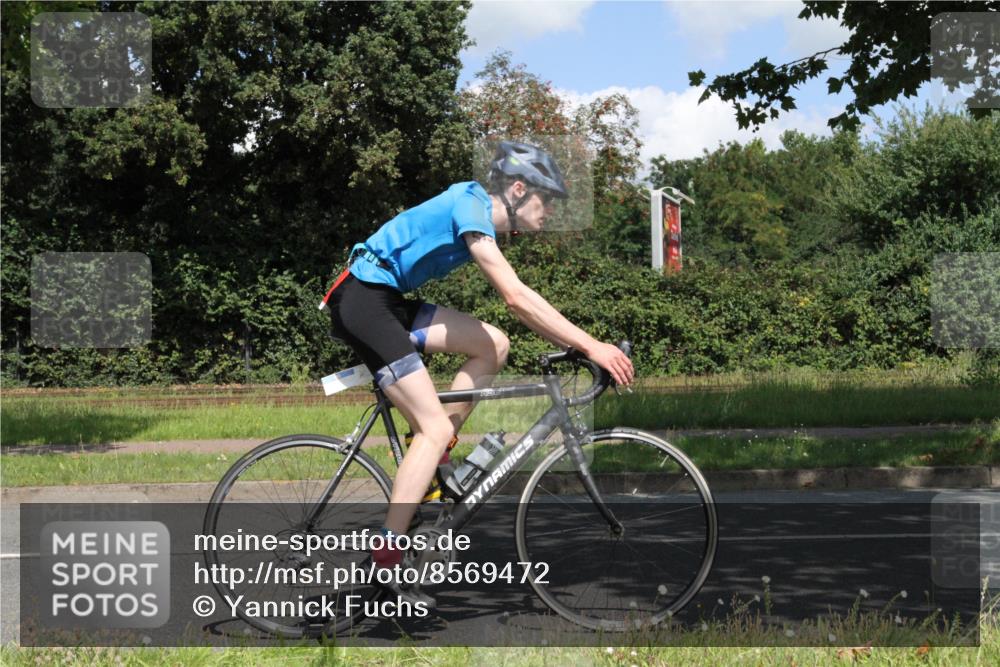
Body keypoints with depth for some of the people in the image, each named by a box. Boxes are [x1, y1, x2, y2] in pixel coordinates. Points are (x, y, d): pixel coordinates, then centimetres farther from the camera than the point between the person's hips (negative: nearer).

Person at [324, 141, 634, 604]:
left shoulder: (480, 213, 14)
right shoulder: (471, 208, -15)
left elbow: (516, 301, 18)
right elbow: (517, 297, -23)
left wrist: (574, 344, 10)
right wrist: (590, 346, -24)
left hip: (387, 303, 9)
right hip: (363, 301, -9)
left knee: (493, 345, 2)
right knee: (436, 427, -13)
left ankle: (433, 455, 6)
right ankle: (387, 560, -15)